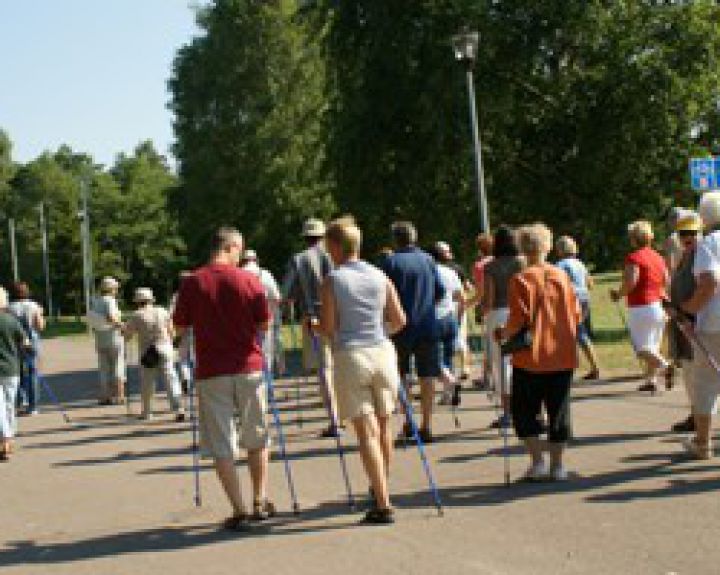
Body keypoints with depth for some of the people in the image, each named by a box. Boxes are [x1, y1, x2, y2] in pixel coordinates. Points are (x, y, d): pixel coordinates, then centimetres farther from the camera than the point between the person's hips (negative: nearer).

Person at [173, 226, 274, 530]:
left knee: (221, 445, 4)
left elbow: (180, 326, 2)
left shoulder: (192, 283, -4)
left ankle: (239, 511, 1)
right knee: (256, 438, 18)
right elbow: (264, 324, 0)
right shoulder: (249, 280, -5)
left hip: (211, 372, -1)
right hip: (249, 368, 1)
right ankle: (260, 502, 23)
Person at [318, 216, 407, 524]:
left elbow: (328, 327, -7)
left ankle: (383, 504, -7)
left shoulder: (332, 280, -5)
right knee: (383, 424, 18)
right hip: (382, 352, 4)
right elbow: (399, 321, 9)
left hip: (350, 355, -4)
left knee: (366, 431, -3)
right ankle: (381, 490, 32)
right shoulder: (380, 277, 7)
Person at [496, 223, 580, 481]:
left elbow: (519, 320, -14)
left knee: (524, 411, 8)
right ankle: (557, 464, 11)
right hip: (562, 356, 4)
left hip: (530, 356, -4)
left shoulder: (520, 280, -10)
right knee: (559, 411, 9)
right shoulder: (561, 276, 3)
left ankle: (538, 460, -1)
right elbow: (576, 313, 6)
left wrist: (503, 334, 4)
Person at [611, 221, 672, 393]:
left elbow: (630, 282, -21)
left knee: (642, 348, -7)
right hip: (658, 306, 8)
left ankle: (664, 366, -27)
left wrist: (618, 294, -5)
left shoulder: (634, 257, -11)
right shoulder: (658, 257, 12)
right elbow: (667, 281, 13)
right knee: (653, 347, 13)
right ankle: (651, 380, 12)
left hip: (640, 307, -8)